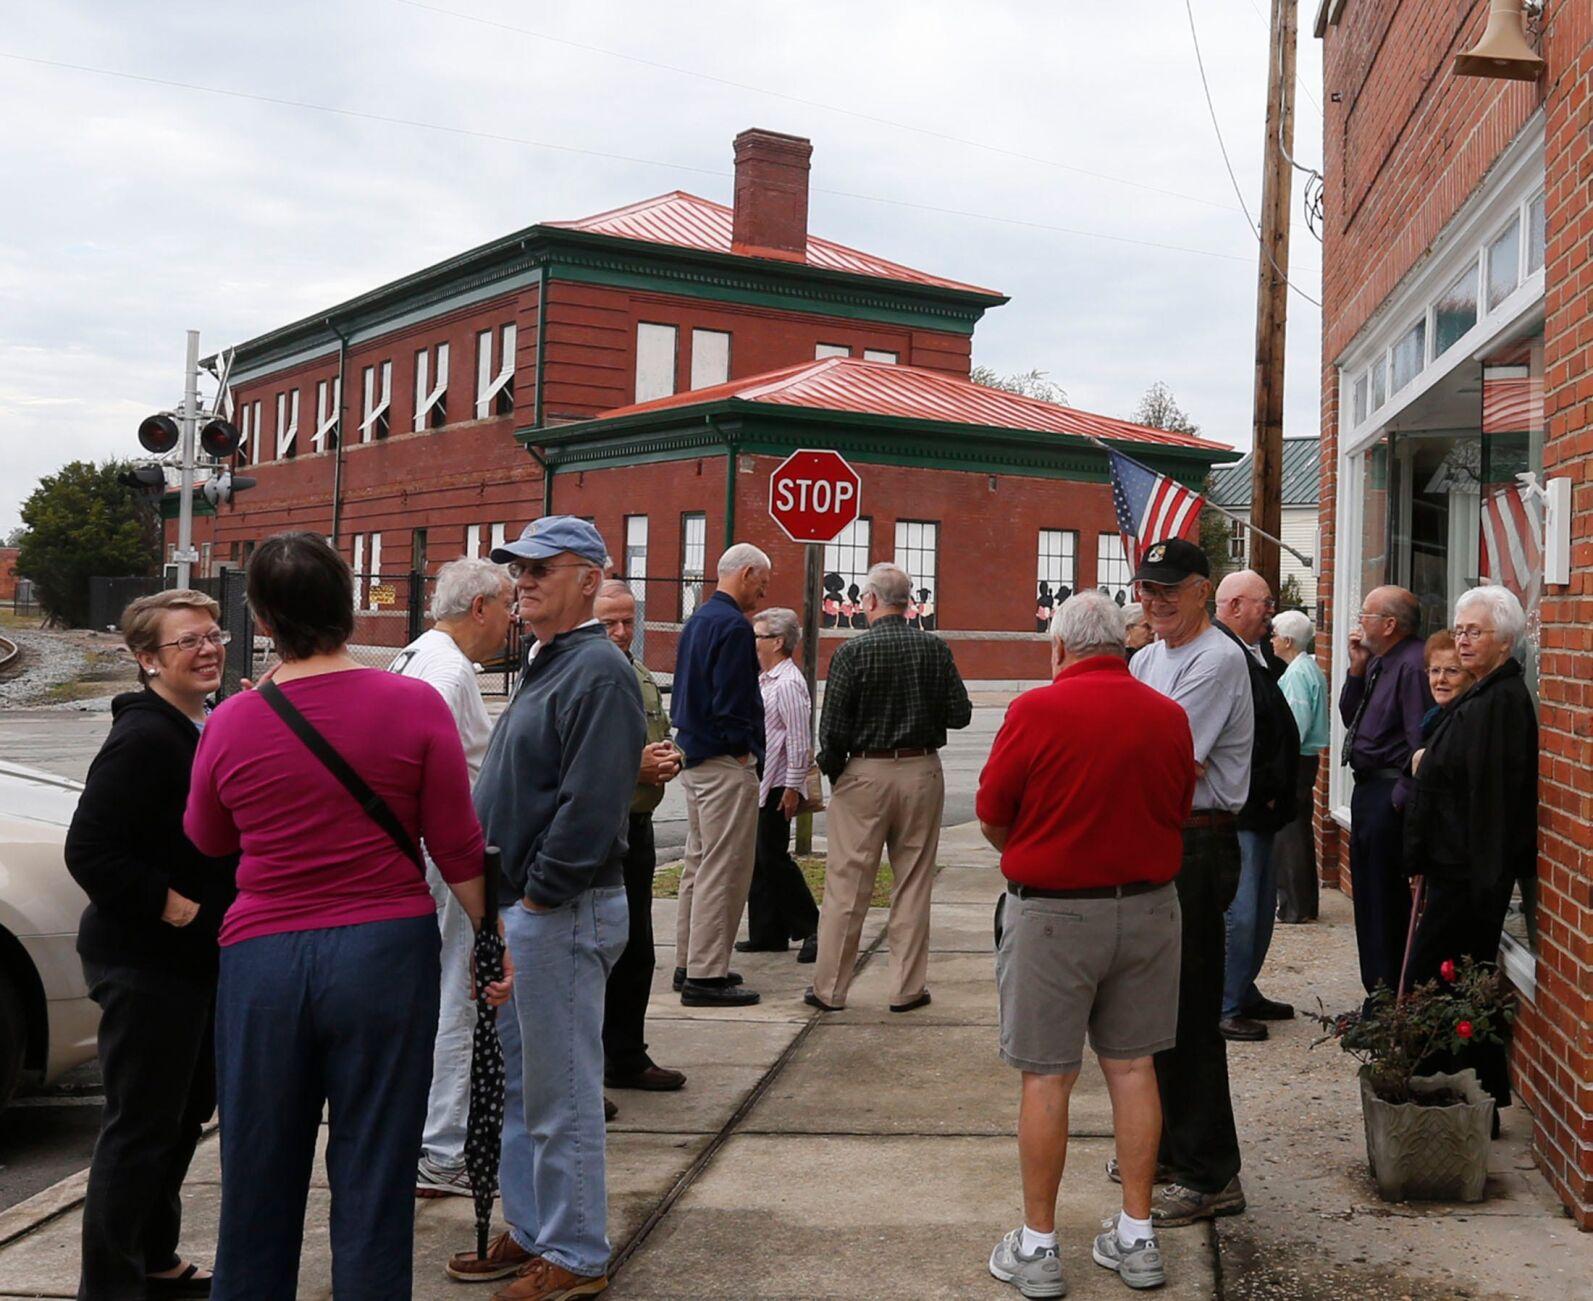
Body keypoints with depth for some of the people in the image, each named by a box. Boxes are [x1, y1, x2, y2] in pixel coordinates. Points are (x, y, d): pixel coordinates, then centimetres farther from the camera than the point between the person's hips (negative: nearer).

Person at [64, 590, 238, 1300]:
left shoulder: (207, 731, 11)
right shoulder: (143, 739, -19)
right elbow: (89, 850, -25)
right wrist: (165, 905, -22)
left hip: (198, 958, 10)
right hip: (145, 965, -10)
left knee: (185, 1110, 19)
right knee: (140, 1125, -1)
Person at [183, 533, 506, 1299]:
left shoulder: (231, 723, -3)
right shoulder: (414, 705, -8)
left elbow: (206, 841, 14)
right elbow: (457, 848, -5)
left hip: (262, 957, 1)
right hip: (385, 949, -1)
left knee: (259, 1177, 16)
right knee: (373, 1176, 9)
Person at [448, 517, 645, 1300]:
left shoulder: (597, 672, -16)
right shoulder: (547, 664, 16)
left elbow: (591, 804, -24)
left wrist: (539, 894, -19)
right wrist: (502, 896, 15)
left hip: (560, 913, -10)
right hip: (518, 908, 10)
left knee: (560, 1096, 0)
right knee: (517, 1084, 19)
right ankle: (530, 1233, 32)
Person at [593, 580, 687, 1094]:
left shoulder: (646, 680, 16)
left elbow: (662, 741, 27)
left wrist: (669, 760, 4)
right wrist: (633, 763, -20)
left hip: (637, 827, 8)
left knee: (636, 953, 15)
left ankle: (626, 1059, 28)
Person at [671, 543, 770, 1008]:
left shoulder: (697, 621, 15)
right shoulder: (733, 626, -16)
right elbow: (732, 703, -21)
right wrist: (744, 752, -12)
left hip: (694, 759, 11)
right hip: (726, 763, -11)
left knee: (699, 865, 16)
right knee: (723, 871, -6)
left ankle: (690, 965, 23)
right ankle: (706, 976, -3)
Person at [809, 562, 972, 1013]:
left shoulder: (852, 652, -9)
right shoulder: (936, 649, -1)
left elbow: (833, 726, -10)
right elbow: (960, 714, 0)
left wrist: (832, 772, 5)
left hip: (865, 773, -2)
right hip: (923, 772, 2)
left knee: (847, 884, 4)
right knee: (913, 884, 10)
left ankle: (829, 988, 11)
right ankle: (907, 988, 14)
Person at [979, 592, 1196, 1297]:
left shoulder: (1035, 711, -13)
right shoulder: (1170, 716, 0)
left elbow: (992, 821, -6)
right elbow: (1179, 813, 9)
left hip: (1053, 913, -4)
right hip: (1148, 907, 4)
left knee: (1046, 1076, 4)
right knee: (1132, 1066, 13)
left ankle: (1037, 1244, 13)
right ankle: (1136, 1237, 21)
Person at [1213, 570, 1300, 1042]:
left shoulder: (1252, 656, 17)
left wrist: (1277, 795, 15)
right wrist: (1262, 792, -18)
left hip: (1259, 809, 11)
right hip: (1238, 809, -11)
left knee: (1261, 909, 17)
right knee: (1239, 911, -6)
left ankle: (1244, 993, 28)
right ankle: (1222, 1008, 3)